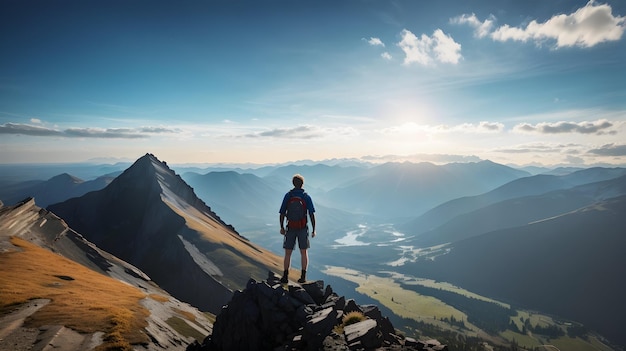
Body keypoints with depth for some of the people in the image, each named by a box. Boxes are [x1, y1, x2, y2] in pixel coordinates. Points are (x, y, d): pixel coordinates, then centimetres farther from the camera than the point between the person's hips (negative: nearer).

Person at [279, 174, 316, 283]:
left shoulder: (288, 196, -3)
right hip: (303, 228, 0)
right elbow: (312, 214, -8)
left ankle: (285, 276, 8)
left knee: (288, 253, 10)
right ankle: (303, 276, 11)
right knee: (304, 252, 11)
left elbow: (282, 213, -4)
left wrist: (281, 227, 9)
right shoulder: (306, 197, -5)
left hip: (290, 228, 0)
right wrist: (313, 230, -1)